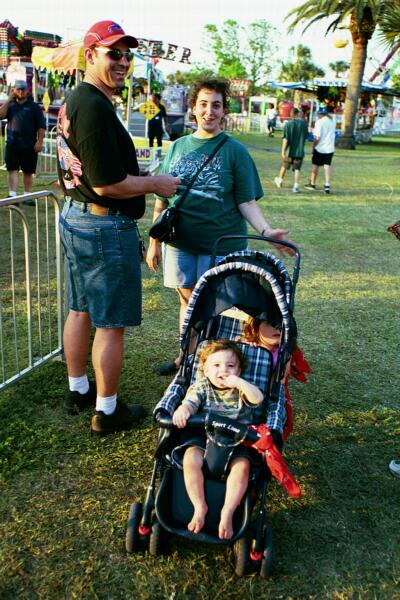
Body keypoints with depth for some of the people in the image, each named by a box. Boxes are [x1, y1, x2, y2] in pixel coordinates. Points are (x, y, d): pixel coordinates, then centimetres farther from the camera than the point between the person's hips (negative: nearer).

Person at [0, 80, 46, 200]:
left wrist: (39, 142, -9)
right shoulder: (10, 105, 13)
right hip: (12, 145, 2)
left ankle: (27, 195, 16)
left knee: (28, 172, 6)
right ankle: (12, 195, -7)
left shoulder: (34, 106, 5)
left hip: (29, 145, -1)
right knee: (12, 170, -5)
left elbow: (41, 126, 0)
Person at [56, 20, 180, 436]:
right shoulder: (95, 106, -21)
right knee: (111, 323, 1)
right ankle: (107, 411, 15)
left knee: (81, 310, 20)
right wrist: (157, 184, -10)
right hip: (105, 228, -10)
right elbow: (108, 184, -25)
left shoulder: (73, 101, 13)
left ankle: (77, 390, 35)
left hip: (74, 217, 11)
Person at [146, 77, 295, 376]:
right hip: (180, 242, 4)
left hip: (221, 242, -3)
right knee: (187, 300, 15)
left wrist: (266, 230, -23)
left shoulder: (235, 151, -4)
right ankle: (186, 357, 33)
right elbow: (162, 200, 10)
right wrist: (154, 242, 10)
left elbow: (246, 201, -7)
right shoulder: (179, 146, 6)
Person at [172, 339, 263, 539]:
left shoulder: (241, 389, 3)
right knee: (190, 460, -27)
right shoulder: (200, 387, 2)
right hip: (204, 436, 0)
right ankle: (200, 507, -13)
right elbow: (190, 403, -15)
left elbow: (258, 398, -15)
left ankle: (227, 512, -15)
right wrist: (182, 410, -39)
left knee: (242, 467, -28)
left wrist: (238, 382, -27)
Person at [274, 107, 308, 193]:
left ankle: (279, 180, 36)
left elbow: (285, 139, -14)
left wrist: (283, 152, -16)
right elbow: (306, 136, 9)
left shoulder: (288, 124, -9)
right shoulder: (303, 123, -3)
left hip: (290, 150, 0)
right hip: (300, 151, 0)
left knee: (285, 165, 18)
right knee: (297, 168, 3)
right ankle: (296, 187, -5)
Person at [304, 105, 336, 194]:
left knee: (316, 165, 11)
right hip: (330, 148, 4)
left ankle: (312, 184, 24)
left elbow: (317, 138, -18)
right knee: (328, 165, 4)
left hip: (320, 148, -4)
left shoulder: (319, 122, -15)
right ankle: (327, 184, -11)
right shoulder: (332, 119, 3)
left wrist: (313, 147, -8)